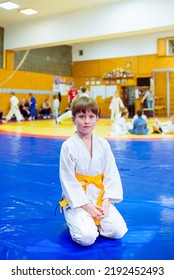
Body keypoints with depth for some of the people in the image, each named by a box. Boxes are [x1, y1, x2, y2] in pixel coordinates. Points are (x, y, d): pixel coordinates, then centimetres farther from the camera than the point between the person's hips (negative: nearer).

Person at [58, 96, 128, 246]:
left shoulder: (103, 144, 0)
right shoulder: (68, 146, -12)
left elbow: (111, 174, 2)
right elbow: (68, 181, -12)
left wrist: (106, 201, -9)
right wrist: (86, 206, -14)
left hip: (99, 197, 4)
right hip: (77, 199, -4)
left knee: (118, 231, -9)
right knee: (87, 237, -21)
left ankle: (92, 221, 18)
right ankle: (77, 221, 12)